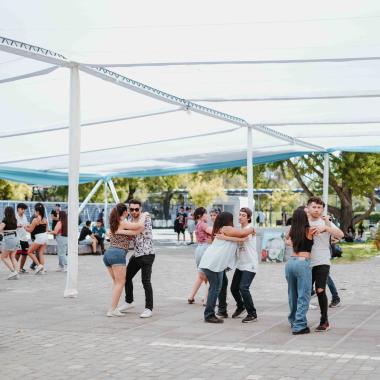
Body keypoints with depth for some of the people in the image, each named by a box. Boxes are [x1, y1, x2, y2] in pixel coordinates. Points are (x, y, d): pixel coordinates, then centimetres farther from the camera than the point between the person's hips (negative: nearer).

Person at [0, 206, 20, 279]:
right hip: (16, 238, 7)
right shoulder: (15, 220, 9)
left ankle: (13, 271, -6)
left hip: (9, 239, -7)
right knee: (12, 257, 11)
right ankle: (16, 274, 4)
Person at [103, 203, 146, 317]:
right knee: (120, 282, -5)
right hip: (118, 254, -8)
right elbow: (140, 226, -11)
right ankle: (112, 310, -11)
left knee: (116, 282, 15)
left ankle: (114, 308, 9)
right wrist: (143, 216, 4)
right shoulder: (123, 223, -1)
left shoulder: (113, 224, 20)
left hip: (107, 254, 8)